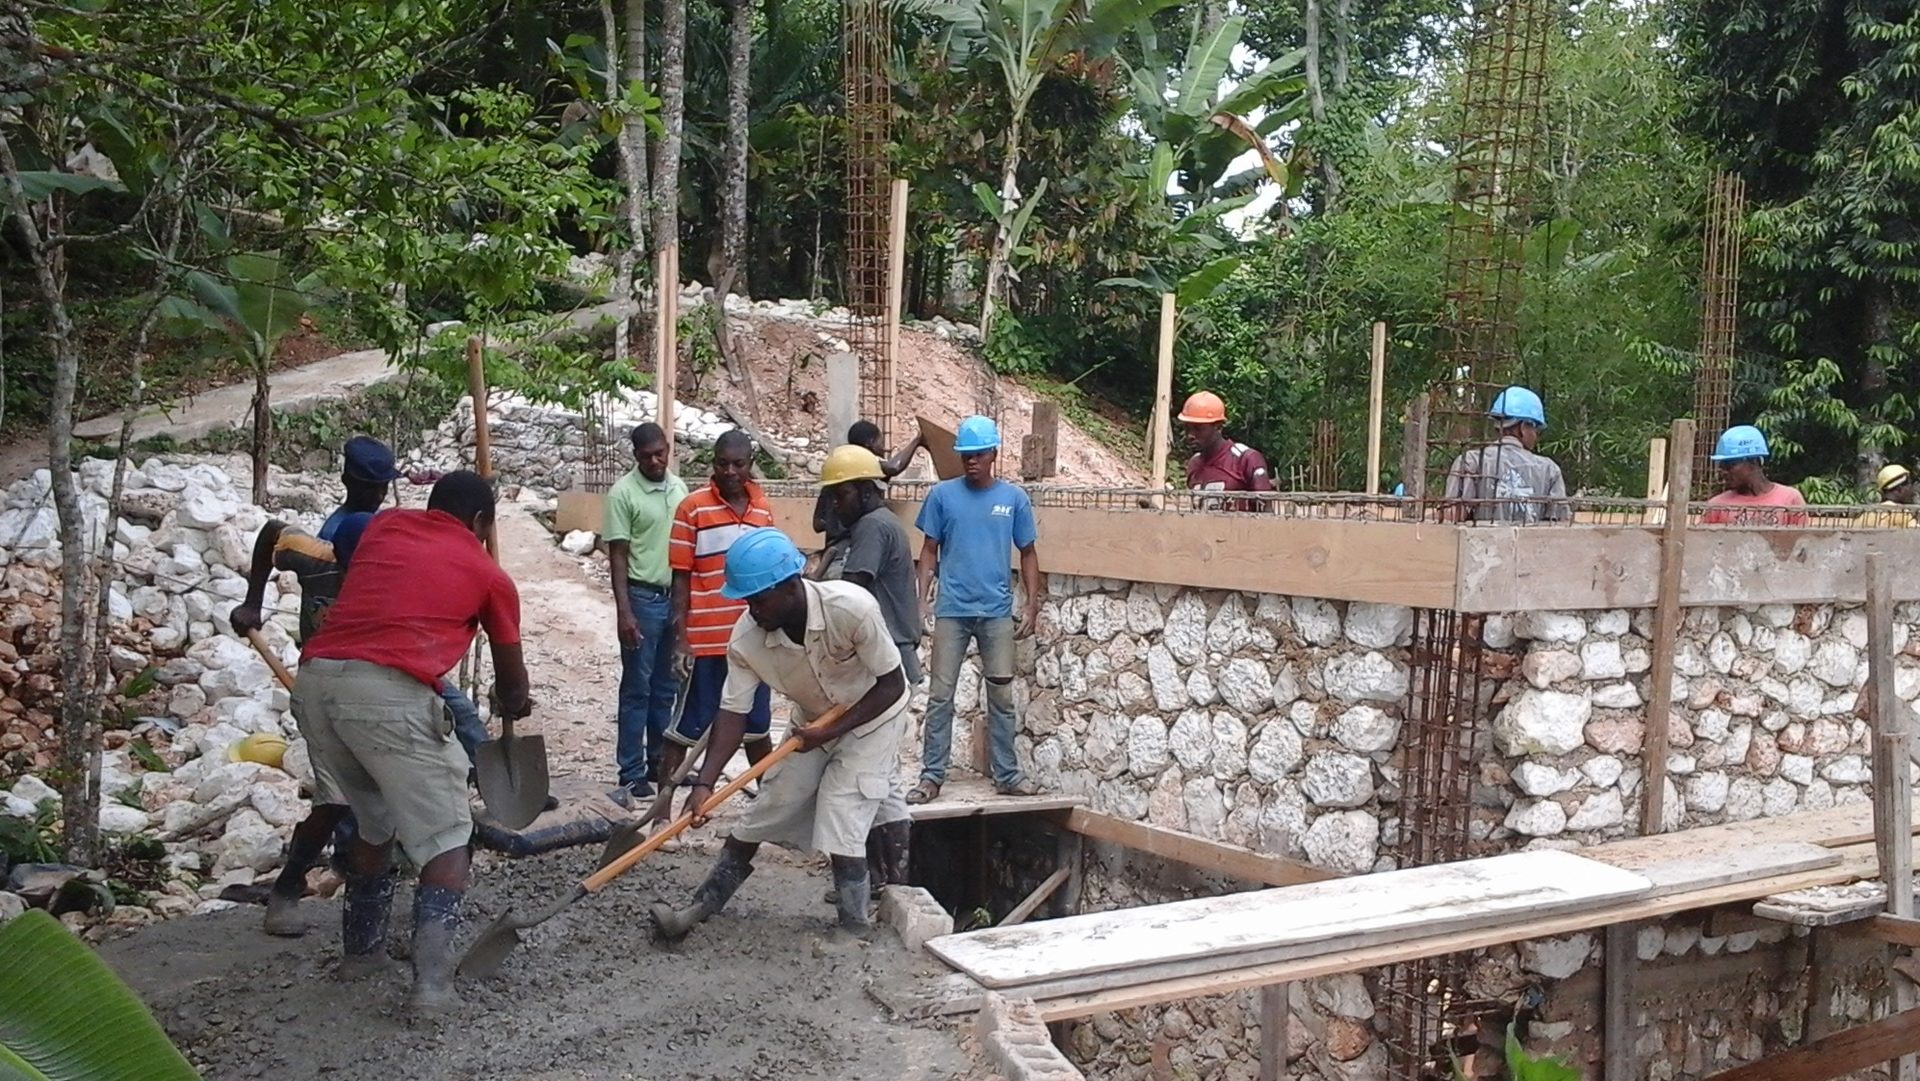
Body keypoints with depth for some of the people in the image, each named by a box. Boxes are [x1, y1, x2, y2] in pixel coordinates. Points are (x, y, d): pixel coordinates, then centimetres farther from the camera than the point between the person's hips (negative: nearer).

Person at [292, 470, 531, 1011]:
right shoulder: (489, 575, 17)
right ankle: (432, 981, -6)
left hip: (315, 677, 6)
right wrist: (512, 704, 50)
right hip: (389, 691, -5)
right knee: (445, 842, 5)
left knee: (372, 822, 26)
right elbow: (512, 679, 28)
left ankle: (361, 949, 37)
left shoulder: (386, 525, 25)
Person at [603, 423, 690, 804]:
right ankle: (632, 772, 5)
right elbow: (617, 556, -10)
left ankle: (660, 761, 23)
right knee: (637, 688, 0)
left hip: (676, 597, 6)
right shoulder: (623, 493, -8)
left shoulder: (679, 488, 9)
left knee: (666, 687, 13)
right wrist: (624, 611, -16)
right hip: (642, 598, -6)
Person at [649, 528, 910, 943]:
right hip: (813, 722, 4)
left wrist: (832, 730, -27)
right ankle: (699, 909, 16)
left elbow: (892, 685, -25)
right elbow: (733, 713, -18)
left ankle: (855, 931, -2)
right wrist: (705, 783, -29)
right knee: (765, 812, 5)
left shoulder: (852, 608, -37)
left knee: (841, 820, -16)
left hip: (871, 717, -4)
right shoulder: (746, 639, -24)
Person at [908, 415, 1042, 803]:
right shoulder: (942, 494, 0)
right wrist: (921, 599, -5)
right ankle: (931, 776, 7)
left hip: (997, 612, 1)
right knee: (940, 695, 1)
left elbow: (1027, 553, 7)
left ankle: (1007, 775, 16)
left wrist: (1032, 606, 1)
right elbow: (930, 550, 4)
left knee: (1002, 696, 7)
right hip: (951, 610, -1)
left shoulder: (1014, 498, 2)